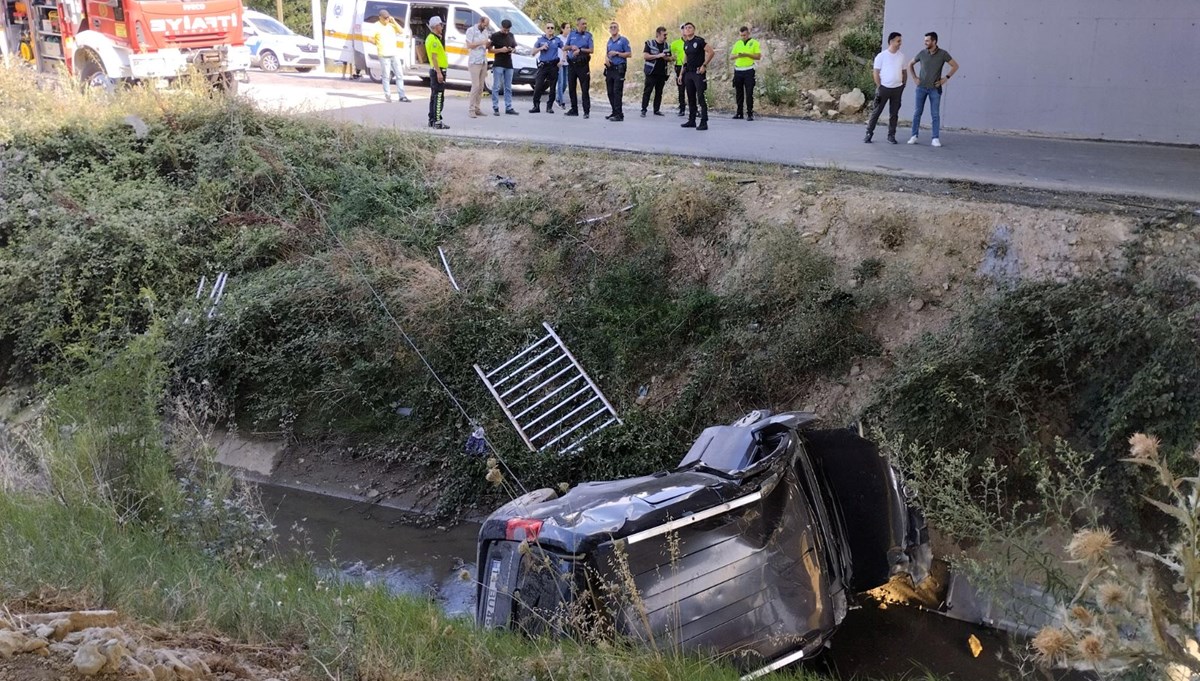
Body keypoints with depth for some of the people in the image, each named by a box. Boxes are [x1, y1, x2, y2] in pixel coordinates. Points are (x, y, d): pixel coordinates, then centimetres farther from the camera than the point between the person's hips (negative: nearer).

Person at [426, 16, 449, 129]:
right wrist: (439, 72, -24)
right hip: (438, 70, -11)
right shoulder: (434, 39, -16)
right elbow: (434, 57, -22)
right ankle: (437, 122, -11)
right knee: (439, 97, -10)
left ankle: (432, 120, 19)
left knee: (434, 96, 14)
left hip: (434, 70, 11)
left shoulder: (431, 38, 16)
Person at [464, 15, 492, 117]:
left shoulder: (486, 31, 12)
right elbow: (469, 45, -11)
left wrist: (489, 43, -3)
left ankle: (476, 108, 8)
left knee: (481, 87, 5)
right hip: (474, 62, -6)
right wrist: (481, 43, -17)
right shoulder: (471, 30, -6)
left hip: (484, 62, 6)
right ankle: (471, 109, -7)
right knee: (475, 86, -11)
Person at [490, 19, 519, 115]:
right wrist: (501, 50, -19)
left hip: (508, 65, 5)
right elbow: (490, 50, -5)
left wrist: (512, 50, -4)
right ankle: (495, 108, -3)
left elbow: (515, 48, 19)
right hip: (498, 65, -5)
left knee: (508, 87, 8)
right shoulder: (495, 36, -4)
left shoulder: (511, 35, 11)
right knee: (496, 87, -5)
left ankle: (508, 108, 12)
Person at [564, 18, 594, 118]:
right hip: (571, 64, 4)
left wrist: (580, 50, -16)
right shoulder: (572, 34, 9)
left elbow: (591, 50, -6)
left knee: (585, 89, -7)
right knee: (571, 87, 8)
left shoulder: (588, 35, 1)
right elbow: (565, 47, 11)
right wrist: (571, 47, -9)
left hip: (582, 65, -4)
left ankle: (586, 111, -6)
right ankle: (574, 109, 17)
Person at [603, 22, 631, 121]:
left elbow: (629, 54, -7)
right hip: (610, 68, 7)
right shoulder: (609, 40, 16)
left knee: (617, 92, -12)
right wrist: (606, 58, 3)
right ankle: (615, 112, 18)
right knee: (610, 92, 8)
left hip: (619, 69, -7)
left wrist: (617, 53, -15)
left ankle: (619, 114, -12)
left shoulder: (623, 40, -3)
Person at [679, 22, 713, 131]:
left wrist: (704, 65, -15)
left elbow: (710, 52, -13)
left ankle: (704, 122, -10)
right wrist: (682, 73, 19)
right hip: (688, 73, 8)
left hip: (698, 73, -8)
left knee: (701, 98, -10)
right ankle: (691, 121, 20)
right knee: (691, 98, 12)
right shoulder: (686, 43, 13)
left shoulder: (699, 41, -9)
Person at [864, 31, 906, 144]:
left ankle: (891, 135, 13)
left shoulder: (901, 55, 7)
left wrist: (904, 83, 9)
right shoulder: (881, 56, -6)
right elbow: (876, 72, -5)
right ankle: (869, 133, 5)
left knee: (894, 113, 6)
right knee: (876, 111, 0)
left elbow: (904, 71, 17)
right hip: (884, 88, -4)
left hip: (897, 88, 4)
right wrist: (879, 87, -9)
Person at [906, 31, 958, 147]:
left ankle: (935, 139, 2)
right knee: (917, 112, 2)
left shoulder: (943, 54, -4)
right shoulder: (922, 53, 1)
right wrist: (914, 77, 7)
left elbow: (955, 66, 2)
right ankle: (914, 136, 8)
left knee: (935, 114, -1)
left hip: (935, 89, -2)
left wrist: (946, 78, -3)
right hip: (921, 87, 2)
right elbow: (910, 64, 16)